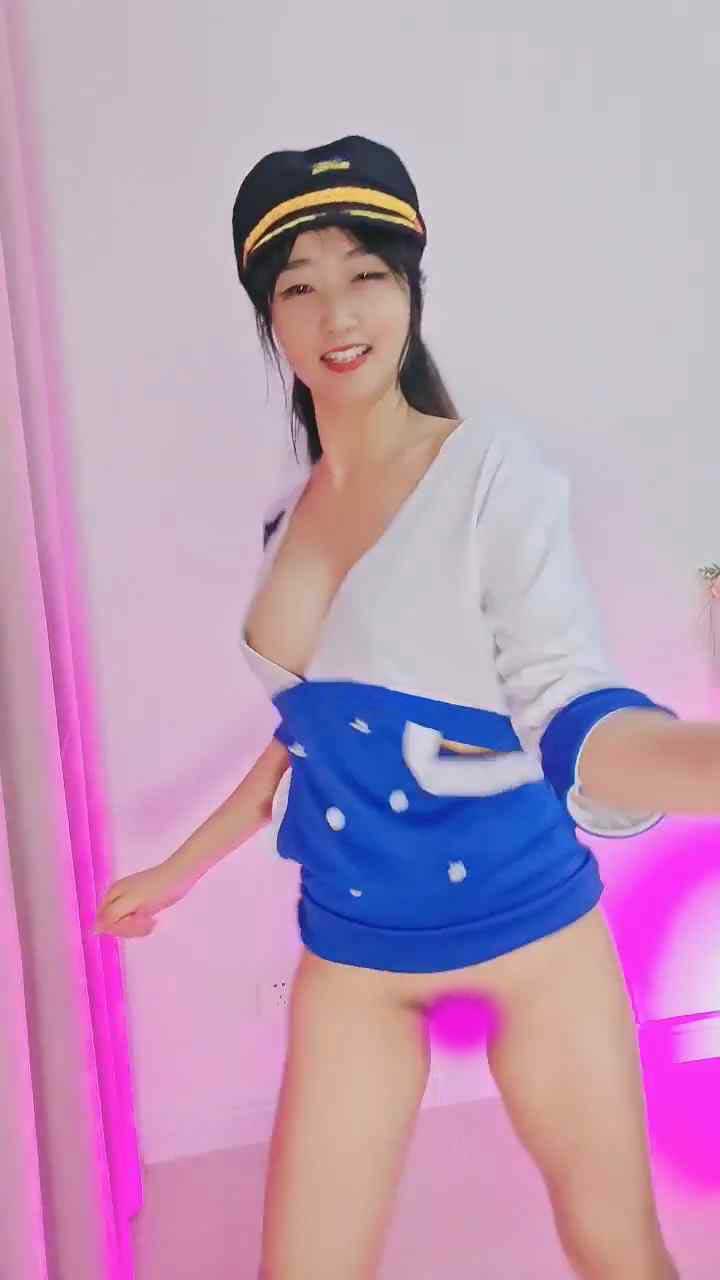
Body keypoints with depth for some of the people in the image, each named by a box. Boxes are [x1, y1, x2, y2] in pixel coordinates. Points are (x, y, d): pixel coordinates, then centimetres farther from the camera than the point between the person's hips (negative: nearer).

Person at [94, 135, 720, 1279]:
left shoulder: (493, 469, -13)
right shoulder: (289, 516, 5)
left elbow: (568, 712, -20)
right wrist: (182, 867, 21)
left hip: (526, 919, -4)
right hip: (349, 946, 5)